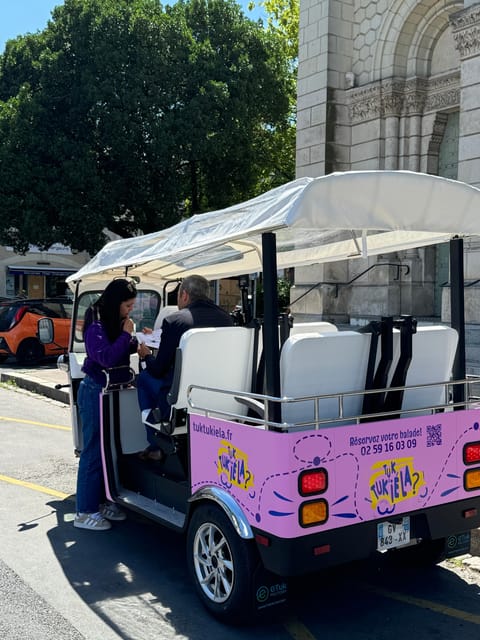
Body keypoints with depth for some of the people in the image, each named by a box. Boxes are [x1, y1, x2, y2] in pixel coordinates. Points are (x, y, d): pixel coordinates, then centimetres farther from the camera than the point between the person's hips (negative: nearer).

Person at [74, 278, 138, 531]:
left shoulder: (116, 322, 9)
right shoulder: (96, 325, -16)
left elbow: (124, 351, 15)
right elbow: (107, 357, -25)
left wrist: (136, 340, -3)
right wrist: (126, 334, -21)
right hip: (96, 392, -9)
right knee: (94, 450, -4)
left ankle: (103, 501, 25)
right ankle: (85, 512, 4)